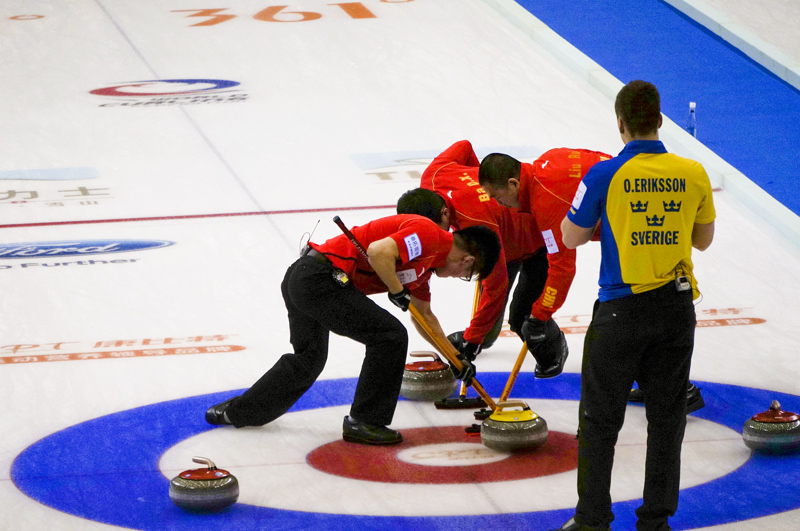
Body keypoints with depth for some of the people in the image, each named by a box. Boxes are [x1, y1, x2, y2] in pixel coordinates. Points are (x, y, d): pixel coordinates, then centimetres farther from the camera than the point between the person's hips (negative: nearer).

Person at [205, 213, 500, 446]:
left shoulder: (426, 261, 21)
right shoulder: (428, 235, -10)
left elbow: (425, 317, 35)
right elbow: (379, 251, -28)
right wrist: (397, 290, -12)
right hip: (321, 278, -10)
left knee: (308, 359, 26)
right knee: (389, 336, -7)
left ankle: (238, 412, 37)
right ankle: (364, 422, 3)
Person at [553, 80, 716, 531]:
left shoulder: (605, 176, -12)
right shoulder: (693, 174, -2)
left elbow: (572, 237, 0)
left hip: (623, 308, -3)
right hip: (677, 307, 3)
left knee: (600, 419, 8)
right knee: (666, 417, 12)